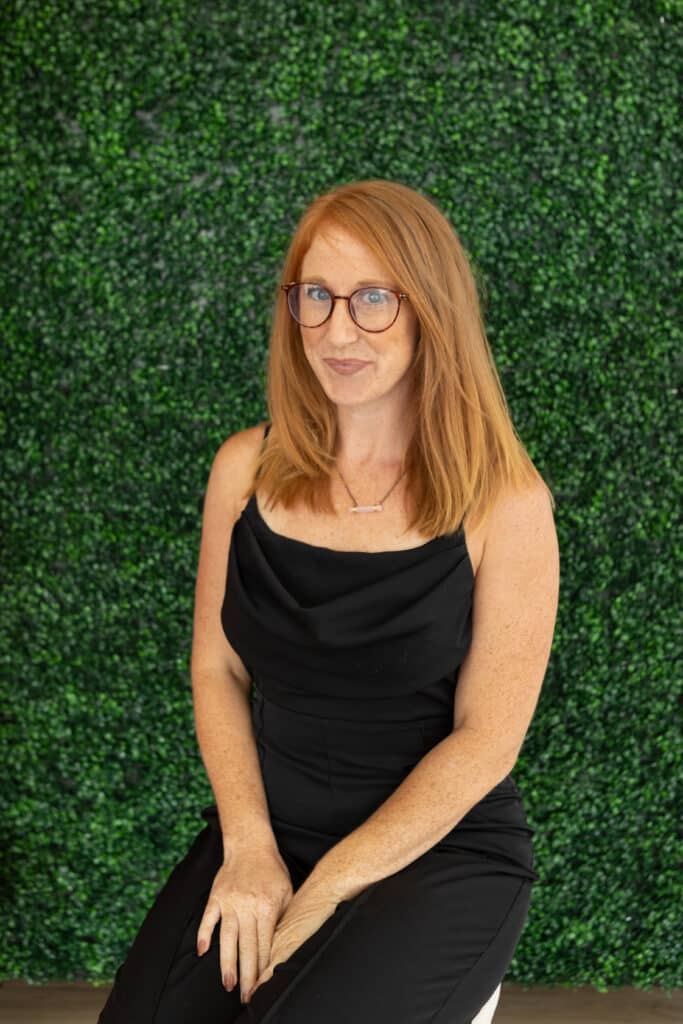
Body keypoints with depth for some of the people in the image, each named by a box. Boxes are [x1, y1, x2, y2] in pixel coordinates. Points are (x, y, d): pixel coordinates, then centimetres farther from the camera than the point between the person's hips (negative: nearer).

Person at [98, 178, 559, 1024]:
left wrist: (324, 892, -12)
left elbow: (485, 741, -9)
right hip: (264, 825, 3)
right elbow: (217, 670, 6)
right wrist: (249, 847, -8)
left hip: (441, 849, -3)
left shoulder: (504, 502, -9)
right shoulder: (247, 469, 3)